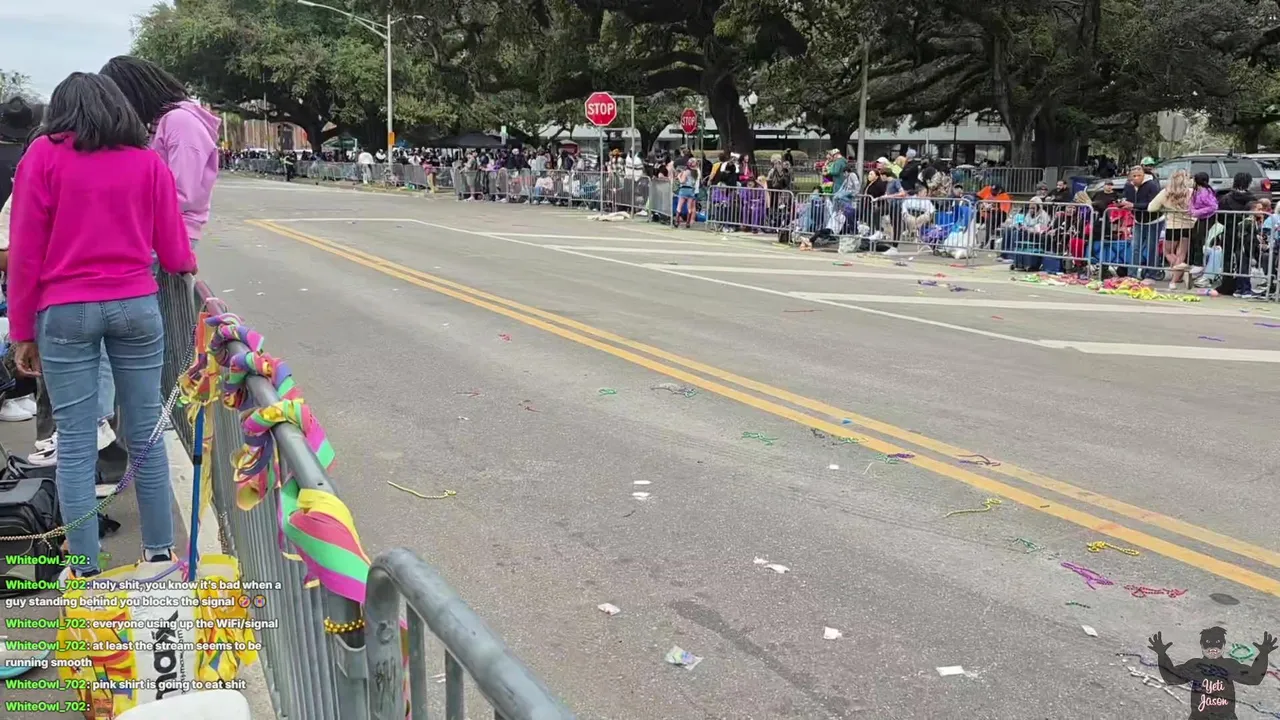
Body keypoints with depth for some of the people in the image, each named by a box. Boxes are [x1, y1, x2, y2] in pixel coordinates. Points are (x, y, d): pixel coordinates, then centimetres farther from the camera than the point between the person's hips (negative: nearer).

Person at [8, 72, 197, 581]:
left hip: (65, 311, -1)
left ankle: (84, 569, 10)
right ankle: (159, 551, 17)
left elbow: (24, 251, -1)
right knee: (145, 435, 9)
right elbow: (173, 253, 7)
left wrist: (22, 331, 5)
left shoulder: (43, 154, 2)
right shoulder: (148, 162, 6)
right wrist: (189, 264, 31)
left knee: (75, 442, 4)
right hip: (136, 307, 1)